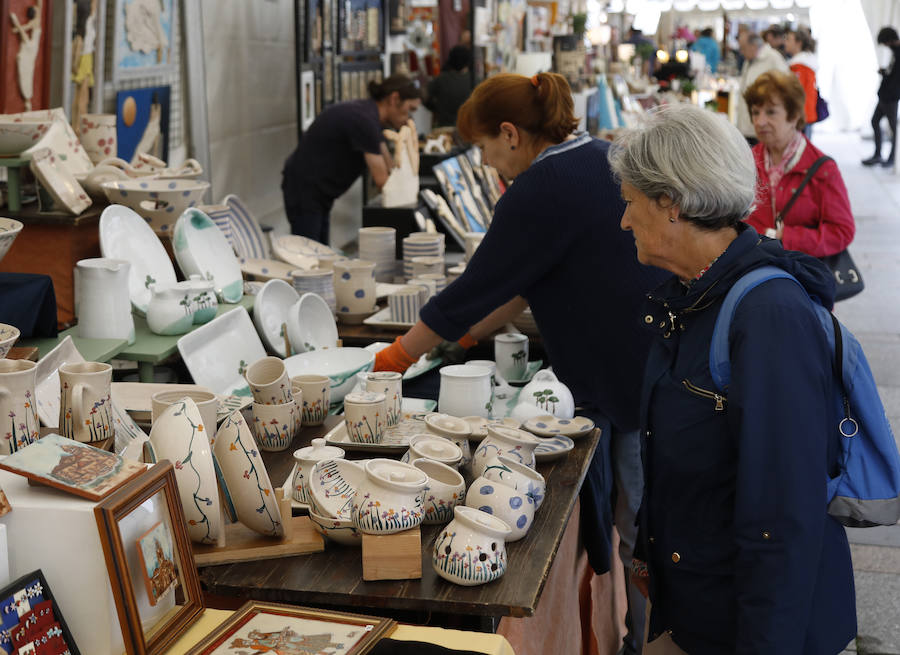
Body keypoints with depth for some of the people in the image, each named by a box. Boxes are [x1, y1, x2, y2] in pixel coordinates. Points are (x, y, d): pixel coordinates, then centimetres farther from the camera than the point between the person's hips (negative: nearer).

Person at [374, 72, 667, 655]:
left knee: (641, 539, 2)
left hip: (643, 381, -10)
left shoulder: (541, 190, -17)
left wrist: (401, 355, 2)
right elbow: (527, 277, 19)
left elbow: (477, 286, -11)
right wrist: (471, 333, 21)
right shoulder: (599, 157, 12)